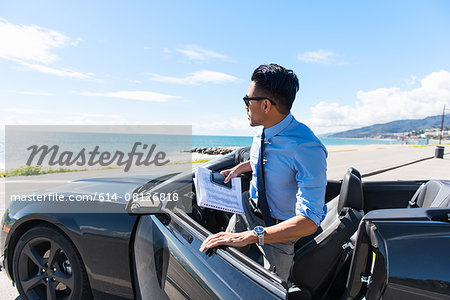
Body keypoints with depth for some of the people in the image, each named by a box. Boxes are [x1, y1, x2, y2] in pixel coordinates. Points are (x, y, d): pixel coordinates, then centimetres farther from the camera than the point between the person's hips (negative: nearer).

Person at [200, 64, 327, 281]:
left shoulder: (307, 149, -34)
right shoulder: (263, 131, -11)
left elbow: (309, 221, -39)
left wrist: (250, 236, -46)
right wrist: (240, 167, -2)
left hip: (281, 226, -5)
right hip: (250, 206, 6)